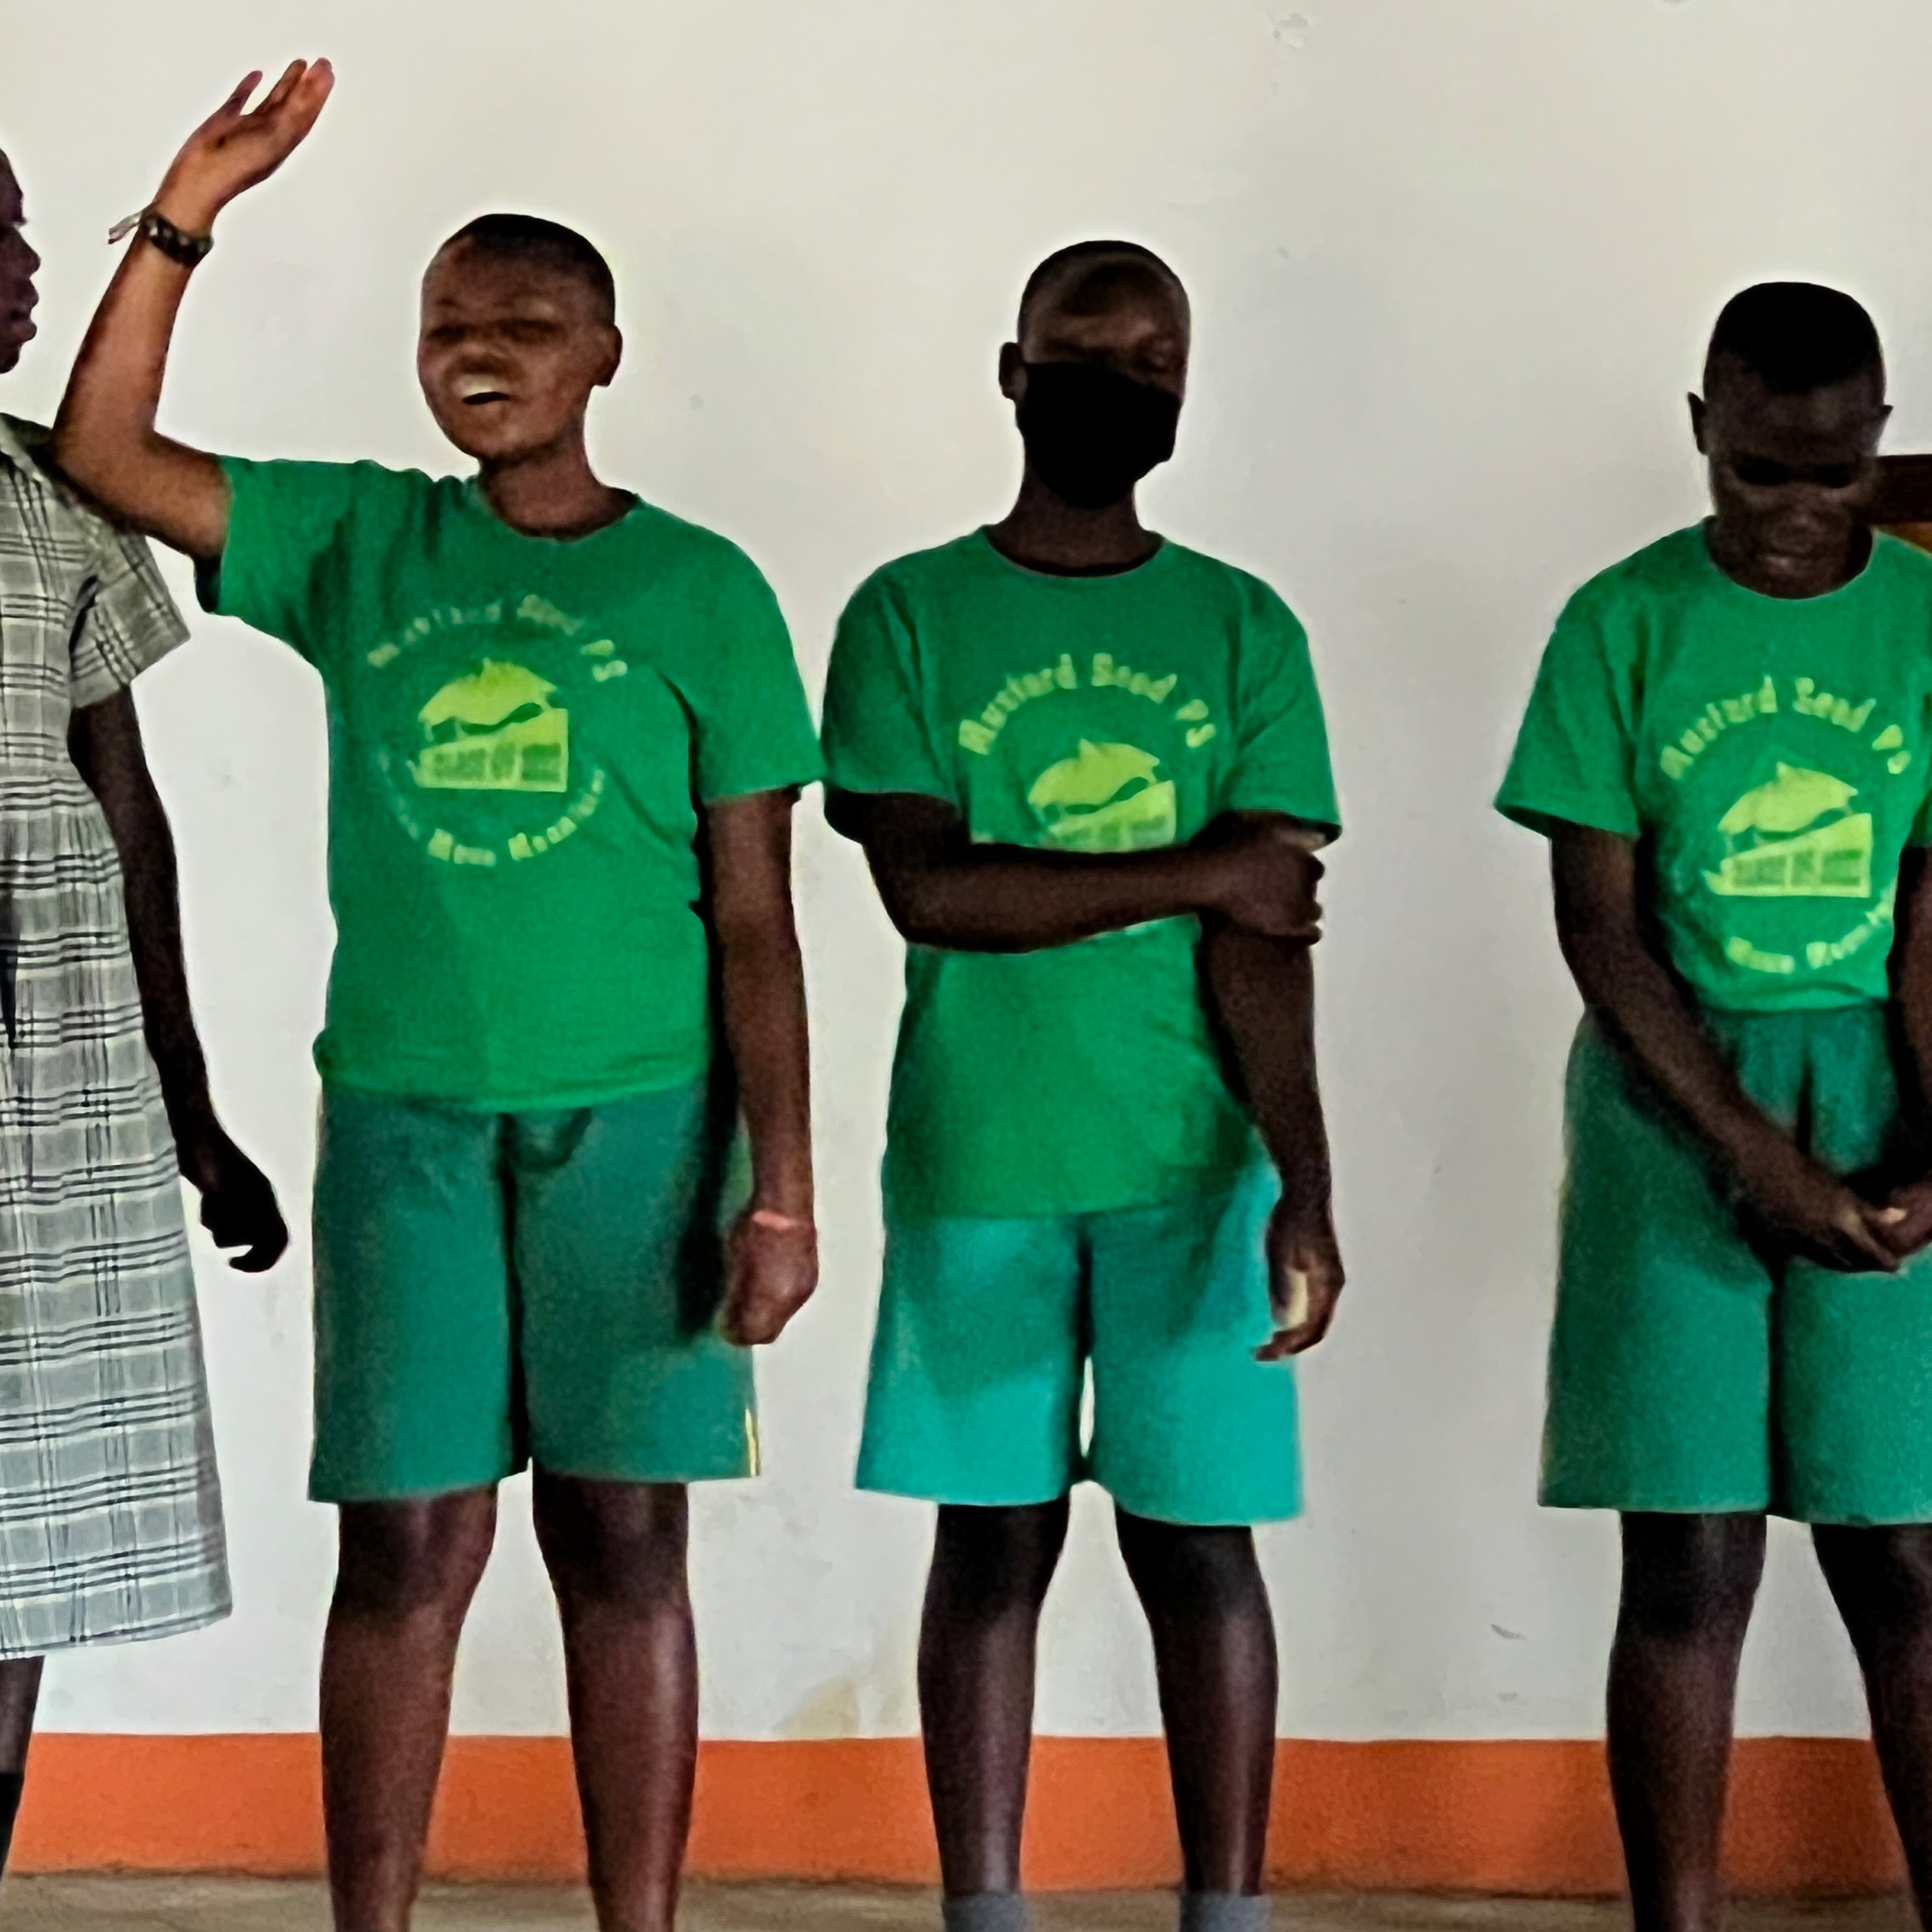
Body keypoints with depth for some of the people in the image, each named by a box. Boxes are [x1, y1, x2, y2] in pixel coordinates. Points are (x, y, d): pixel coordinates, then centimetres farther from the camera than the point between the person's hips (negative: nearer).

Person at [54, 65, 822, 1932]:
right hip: (403, 1110, 2)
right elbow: (100, 452, 4)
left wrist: (783, 1184, -5)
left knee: (620, 1539, 3)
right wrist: (185, 216, -5)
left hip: (635, 1118, -1)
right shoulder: (359, 544, 8)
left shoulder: (698, 589, 1)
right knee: (406, 1548, 3)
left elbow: (752, 915, 0)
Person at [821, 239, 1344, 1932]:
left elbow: (1265, 936, -5)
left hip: (1196, 1162, 0)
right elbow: (926, 886, -10)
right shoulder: (910, 616, 2)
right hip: (975, 1163, 0)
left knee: (1199, 1542, 4)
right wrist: (1194, 869, -11)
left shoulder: (1243, 630, 4)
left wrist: (1304, 1189, -15)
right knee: (994, 1544, 7)